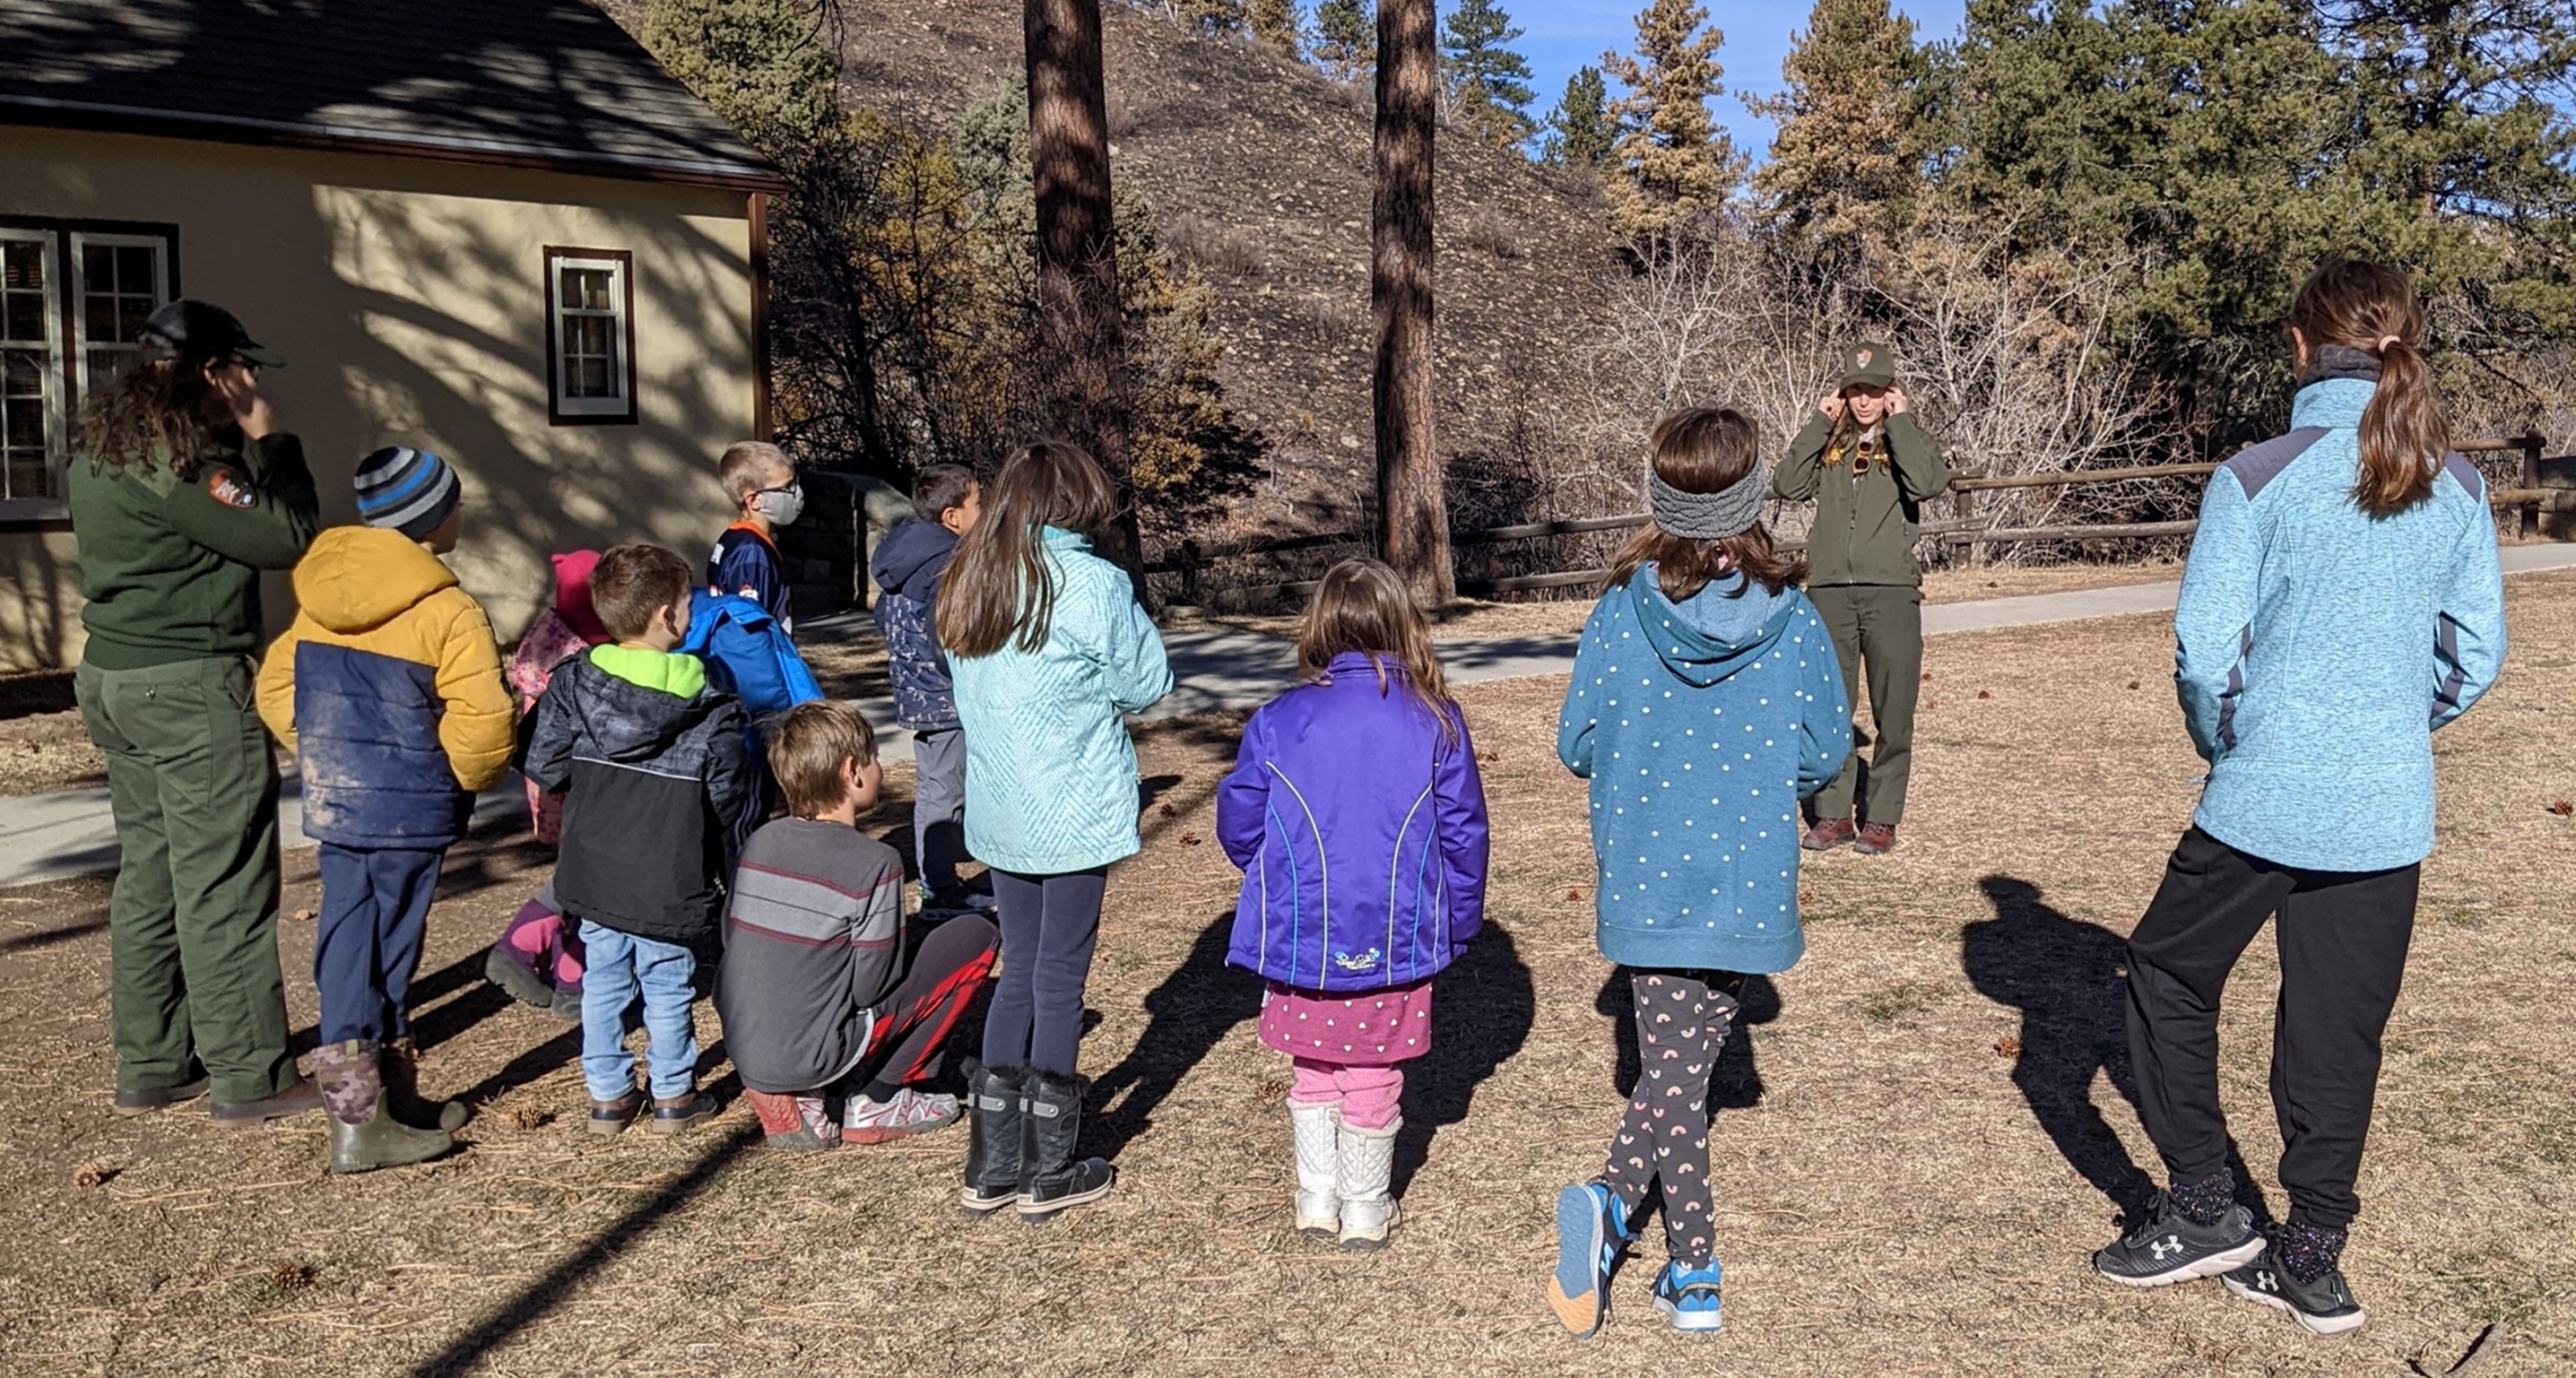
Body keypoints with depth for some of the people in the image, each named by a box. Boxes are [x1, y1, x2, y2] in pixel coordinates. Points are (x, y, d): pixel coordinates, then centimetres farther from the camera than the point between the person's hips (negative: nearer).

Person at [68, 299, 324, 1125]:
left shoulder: (99, 448, 13)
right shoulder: (177, 458, -17)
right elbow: (285, 538, -16)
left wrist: (243, 445, 7)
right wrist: (268, 439, -7)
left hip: (113, 676, 10)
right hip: (190, 685, -10)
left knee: (148, 873, 14)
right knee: (224, 882, -4)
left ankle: (151, 1066, 21)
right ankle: (250, 1078, 2)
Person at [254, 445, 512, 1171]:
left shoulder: (319, 599, 7)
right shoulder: (447, 611, -15)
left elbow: (277, 687, 11)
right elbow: (481, 719, -22)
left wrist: (326, 753, 17)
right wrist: (468, 776, -4)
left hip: (333, 801, 7)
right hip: (409, 809, -7)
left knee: (349, 943, 11)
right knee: (386, 953, 1)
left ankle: (395, 1101, 21)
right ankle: (364, 1123, 8)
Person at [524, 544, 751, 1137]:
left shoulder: (572, 684, -4)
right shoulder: (709, 706, -11)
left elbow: (543, 766, 0)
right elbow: (728, 798, -6)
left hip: (593, 873, 3)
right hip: (669, 881, -3)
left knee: (603, 982, 15)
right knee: (668, 987, 10)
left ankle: (607, 1093, 23)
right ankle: (673, 1095, 21)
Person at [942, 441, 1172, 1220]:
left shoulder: (967, 586, 5)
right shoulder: (1092, 584, -14)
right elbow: (1148, 684, -5)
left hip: (998, 812, 6)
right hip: (1075, 813, -6)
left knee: (1018, 972, 16)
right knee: (1060, 979, 4)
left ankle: (992, 1165, 20)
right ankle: (1050, 1174, 15)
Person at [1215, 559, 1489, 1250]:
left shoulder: (1277, 720, -9)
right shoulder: (1436, 721, -8)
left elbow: (1238, 827, -2)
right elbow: (1464, 832, -3)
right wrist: (1460, 919, 12)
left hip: (1302, 934, 0)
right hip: (1395, 937, 0)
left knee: (1313, 1070, 21)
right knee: (1374, 1074, 16)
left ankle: (1317, 1199, 26)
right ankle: (1365, 1209, 27)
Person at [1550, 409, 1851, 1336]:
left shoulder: (1620, 615, -9)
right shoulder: (1794, 623, -8)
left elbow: (1576, 747, -2)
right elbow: (1826, 753, -1)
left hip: (1646, 884, 0)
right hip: (1748, 887, 0)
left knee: (1672, 1074, 11)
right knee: (1687, 1070, 11)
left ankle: (1695, 1276, 5)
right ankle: (1612, 1199, -7)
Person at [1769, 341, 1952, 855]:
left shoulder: (1909, 440, 5)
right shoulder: (1830, 444, 14)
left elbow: (1930, 483, -17)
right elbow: (1786, 486, -2)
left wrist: (1900, 421, -9)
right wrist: (1819, 424, -2)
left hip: (1891, 592, -3)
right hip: (1829, 591, 3)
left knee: (1892, 714, 2)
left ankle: (1881, 820, 11)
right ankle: (1834, 815, 17)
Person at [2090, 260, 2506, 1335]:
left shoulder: (2257, 479, -11)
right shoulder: (2458, 488, 3)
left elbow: (2205, 652, -12)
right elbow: (2477, 653, 8)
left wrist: (2228, 749, 6)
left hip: (2263, 800, -4)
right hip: (2389, 812, 4)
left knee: (2169, 975, 16)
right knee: (2339, 1028, 13)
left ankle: (2205, 1209, 18)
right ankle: (2313, 1261, 21)